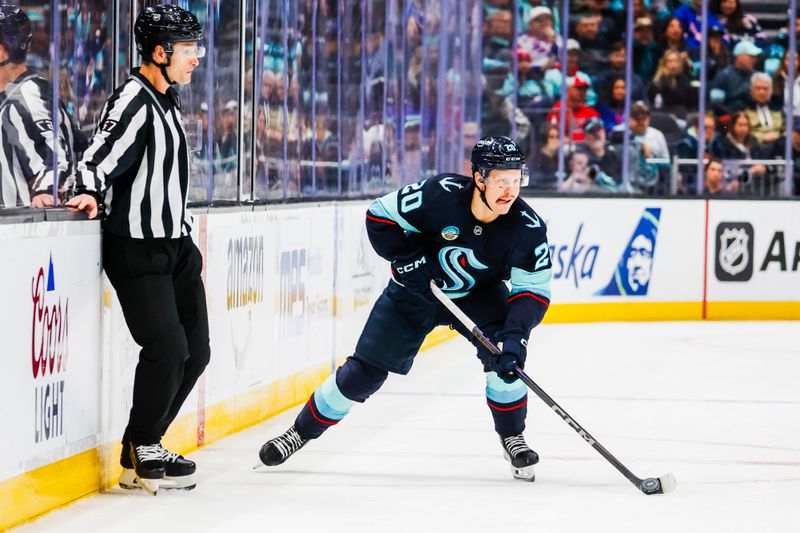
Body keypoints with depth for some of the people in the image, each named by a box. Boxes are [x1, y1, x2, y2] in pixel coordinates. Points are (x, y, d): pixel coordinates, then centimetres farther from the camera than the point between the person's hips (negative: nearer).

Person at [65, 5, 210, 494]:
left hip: (176, 247, 10)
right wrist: (91, 191, -41)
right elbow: (101, 159, -24)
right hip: (138, 250, -10)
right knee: (167, 348, -14)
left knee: (195, 351, 8)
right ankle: (140, 455, 1)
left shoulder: (170, 101, 15)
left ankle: (145, 446, 18)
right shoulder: (134, 101, -14)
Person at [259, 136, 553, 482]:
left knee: (505, 355, -25)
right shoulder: (441, 194, -30)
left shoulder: (528, 227, -26)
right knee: (364, 371, -3)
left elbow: (533, 291, -23)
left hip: (479, 295, 1)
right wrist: (409, 258, -23)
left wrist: (514, 334, -37)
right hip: (416, 290, -1)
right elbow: (380, 216, -17)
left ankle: (511, 437, -2)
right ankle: (301, 431, 16)